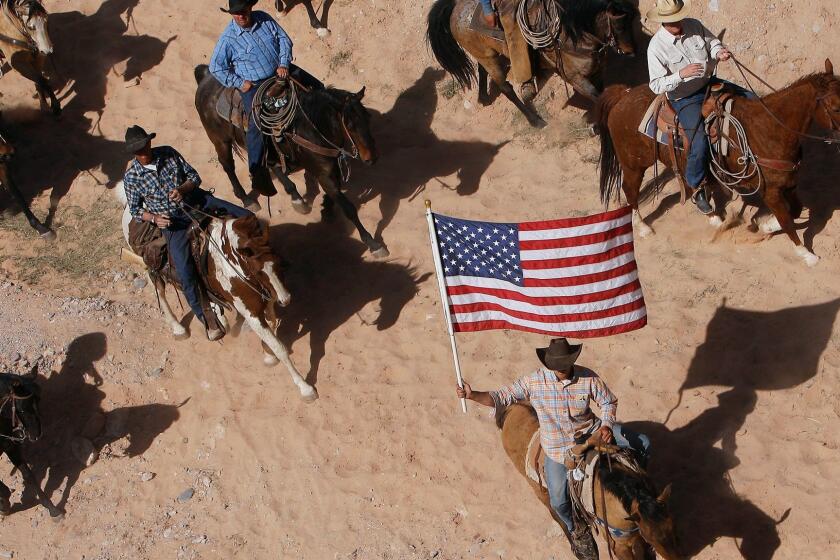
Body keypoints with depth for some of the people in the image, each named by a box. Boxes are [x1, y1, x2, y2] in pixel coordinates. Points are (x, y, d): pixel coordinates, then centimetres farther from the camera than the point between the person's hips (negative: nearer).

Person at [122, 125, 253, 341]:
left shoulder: (168, 154, -3)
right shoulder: (131, 177, -7)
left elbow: (195, 176, 2)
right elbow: (135, 209, 2)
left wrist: (182, 189, -18)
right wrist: (154, 218, -17)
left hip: (197, 201, 3)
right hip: (173, 222, -3)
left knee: (245, 216, -9)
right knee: (185, 272, -19)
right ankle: (206, 315, -2)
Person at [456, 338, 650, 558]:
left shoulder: (588, 378, -17)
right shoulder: (534, 382, -19)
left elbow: (609, 401, -2)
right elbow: (501, 398, -14)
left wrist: (607, 425, -20)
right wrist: (472, 395, -29)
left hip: (591, 432, 2)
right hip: (558, 447, -1)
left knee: (642, 443, -2)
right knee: (558, 500, -8)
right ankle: (576, 529, 26)